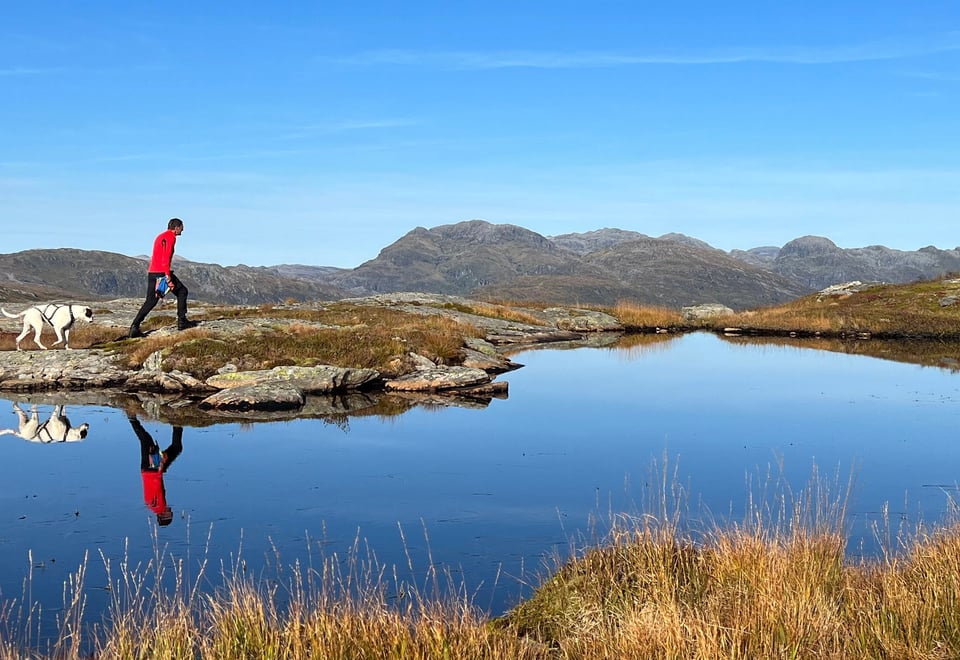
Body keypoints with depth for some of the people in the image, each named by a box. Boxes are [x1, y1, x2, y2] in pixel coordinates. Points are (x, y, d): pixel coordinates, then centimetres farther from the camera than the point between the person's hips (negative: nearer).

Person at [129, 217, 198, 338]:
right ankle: (182, 321, 5)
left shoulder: (160, 236, 23)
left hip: (151, 272, 9)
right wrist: (168, 278, -22)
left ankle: (135, 327, 0)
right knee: (182, 291, 7)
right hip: (162, 272, -9)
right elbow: (166, 258, -18)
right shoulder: (170, 237, -7)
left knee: (150, 301, 9)